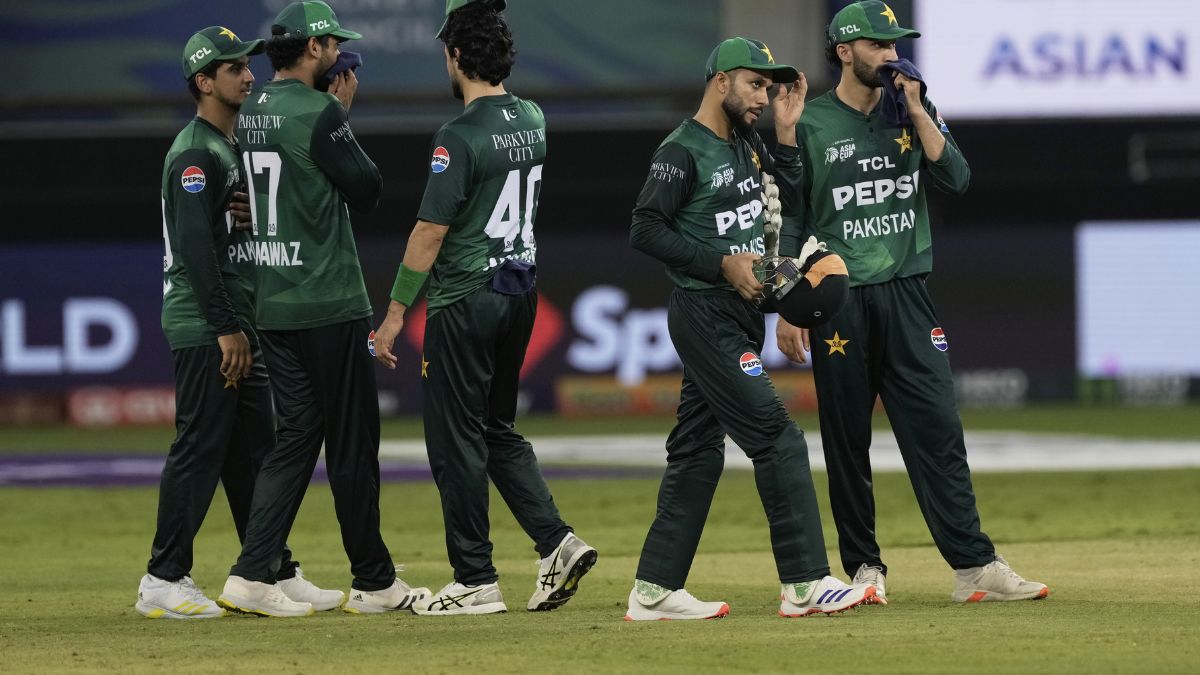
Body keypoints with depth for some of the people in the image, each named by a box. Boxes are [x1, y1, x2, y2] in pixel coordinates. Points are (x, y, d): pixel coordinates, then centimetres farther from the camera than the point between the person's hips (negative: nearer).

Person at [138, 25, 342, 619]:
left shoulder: (232, 148, 18)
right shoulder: (194, 152, -13)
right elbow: (195, 248, -20)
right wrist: (227, 329, -22)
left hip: (235, 327, 10)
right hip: (203, 327, -10)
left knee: (253, 450, 11)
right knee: (199, 449, -9)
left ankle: (277, 574, 16)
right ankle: (163, 582, -6)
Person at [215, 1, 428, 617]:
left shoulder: (253, 113, 11)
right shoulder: (318, 112, -15)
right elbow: (366, 189, -7)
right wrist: (343, 112, 2)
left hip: (272, 305, 8)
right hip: (329, 305, -8)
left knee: (296, 437, 9)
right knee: (353, 444, 2)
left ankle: (252, 576, -2)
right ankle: (373, 583, 9)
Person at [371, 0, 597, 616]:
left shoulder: (460, 137, -17)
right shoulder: (533, 120, 6)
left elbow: (430, 231, -17)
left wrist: (396, 311, -12)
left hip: (466, 300, -8)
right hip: (521, 293, 8)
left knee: (456, 440, 1)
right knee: (499, 430, 18)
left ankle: (475, 582, 3)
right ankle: (556, 542, 4)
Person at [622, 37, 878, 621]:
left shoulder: (747, 146, 15)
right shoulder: (683, 152, -12)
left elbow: (792, 200, 16)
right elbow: (645, 230, -16)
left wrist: (786, 133, 7)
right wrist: (723, 263, -18)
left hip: (741, 313, 9)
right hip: (706, 315, -9)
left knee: (698, 452, 9)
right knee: (776, 437, -13)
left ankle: (654, 591, 12)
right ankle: (805, 584, -14)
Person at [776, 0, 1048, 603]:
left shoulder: (912, 112, 11)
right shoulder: (809, 125, 1)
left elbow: (955, 179, -1)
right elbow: (787, 223, 2)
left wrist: (917, 112, -6)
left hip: (905, 294, 2)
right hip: (839, 302, -2)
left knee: (938, 431, -5)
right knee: (846, 440, 3)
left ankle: (975, 566, -8)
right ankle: (863, 567, 12)